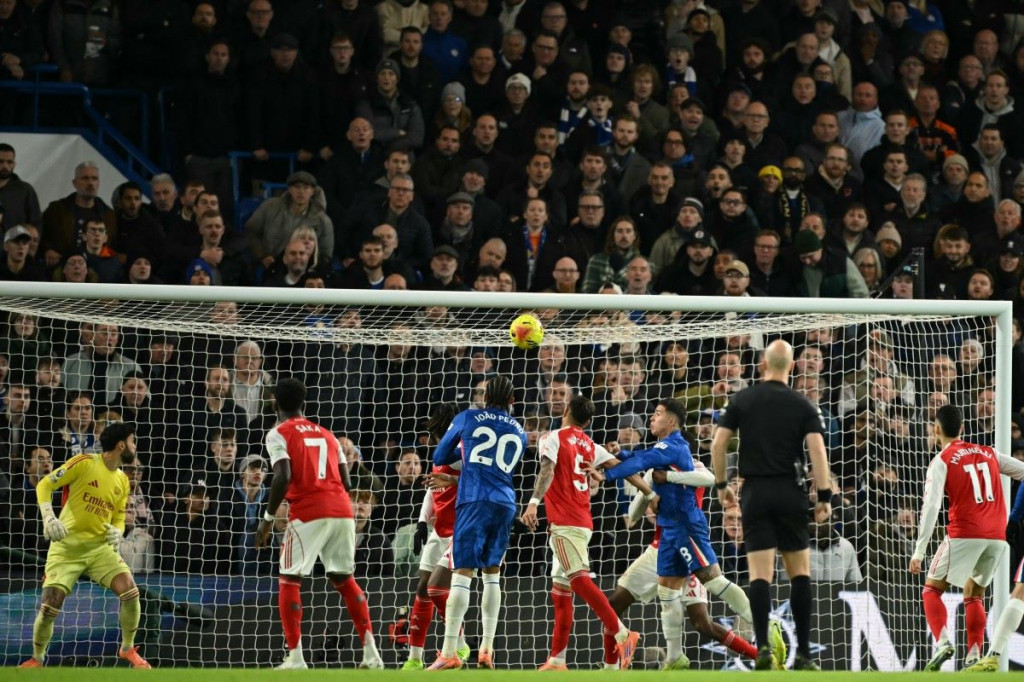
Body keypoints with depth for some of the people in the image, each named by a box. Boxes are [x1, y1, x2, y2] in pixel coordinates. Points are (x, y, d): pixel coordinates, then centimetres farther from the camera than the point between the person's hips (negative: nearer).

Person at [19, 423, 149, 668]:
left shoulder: (122, 481, 9)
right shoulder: (84, 463, -10)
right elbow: (44, 485, -7)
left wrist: (117, 531, -4)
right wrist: (48, 516, -21)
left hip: (100, 546, 5)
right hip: (67, 546, -4)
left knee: (130, 592, -14)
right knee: (50, 607, -11)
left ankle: (128, 649, 8)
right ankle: (37, 659, 13)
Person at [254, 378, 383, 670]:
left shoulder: (278, 434, 4)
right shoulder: (326, 434, 22)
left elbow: (284, 477, -11)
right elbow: (346, 482, 16)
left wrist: (268, 518, -5)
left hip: (308, 512, -5)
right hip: (342, 510, 5)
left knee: (290, 580, 5)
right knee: (344, 578, 18)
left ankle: (295, 657, -5)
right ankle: (371, 652, 11)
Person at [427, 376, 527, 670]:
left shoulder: (467, 419, 7)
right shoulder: (520, 433, 17)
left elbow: (439, 457, 15)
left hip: (474, 501, -4)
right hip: (505, 505, 4)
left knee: (463, 573, -10)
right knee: (492, 573, 15)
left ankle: (449, 653, -18)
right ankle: (487, 650, 10)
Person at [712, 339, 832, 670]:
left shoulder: (742, 400, 3)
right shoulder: (803, 406, 1)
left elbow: (718, 443, -1)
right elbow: (818, 450, -8)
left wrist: (721, 484, 11)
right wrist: (824, 497, -5)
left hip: (755, 493, 0)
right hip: (790, 493, 0)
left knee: (760, 574, -3)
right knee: (800, 572, 8)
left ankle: (762, 646, -18)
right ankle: (803, 653, 6)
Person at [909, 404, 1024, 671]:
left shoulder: (942, 461, 0)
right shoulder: (988, 453, 15)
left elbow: (931, 508, -9)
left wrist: (919, 551, -10)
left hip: (964, 534, -4)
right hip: (997, 536, 5)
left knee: (932, 589, 8)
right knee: (974, 594, 19)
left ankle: (942, 642, -14)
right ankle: (974, 656, 7)